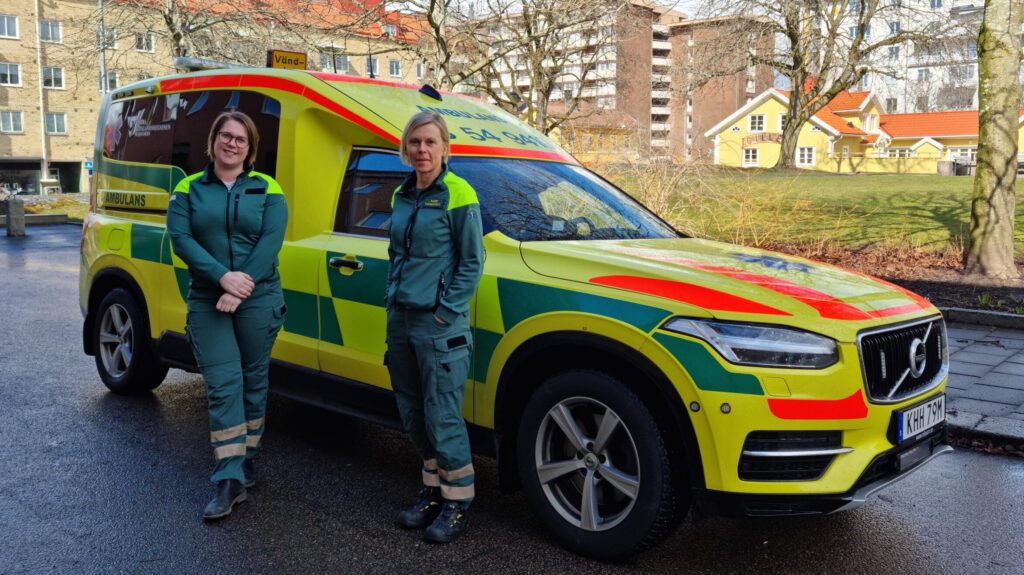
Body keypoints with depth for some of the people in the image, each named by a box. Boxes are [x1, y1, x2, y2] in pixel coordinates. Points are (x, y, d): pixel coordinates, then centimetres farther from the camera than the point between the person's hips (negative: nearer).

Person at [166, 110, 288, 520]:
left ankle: (244, 461, 23)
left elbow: (270, 241, -8)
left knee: (253, 381, 8)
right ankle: (230, 479, -6)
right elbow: (181, 239, -6)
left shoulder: (267, 189, 3)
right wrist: (223, 277, -20)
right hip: (207, 302, 0)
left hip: (259, 301, 0)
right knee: (223, 384, -6)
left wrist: (242, 289, -19)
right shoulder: (188, 190, 6)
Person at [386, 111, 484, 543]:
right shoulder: (401, 197, 12)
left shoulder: (458, 195, -8)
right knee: (414, 414, 13)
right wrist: (394, 297, 11)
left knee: (442, 416, -3)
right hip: (401, 319, 7)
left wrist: (445, 310, -14)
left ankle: (457, 503, 13)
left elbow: (472, 262, -9)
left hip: (439, 324, -7)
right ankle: (433, 492, 28)